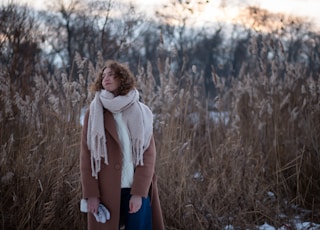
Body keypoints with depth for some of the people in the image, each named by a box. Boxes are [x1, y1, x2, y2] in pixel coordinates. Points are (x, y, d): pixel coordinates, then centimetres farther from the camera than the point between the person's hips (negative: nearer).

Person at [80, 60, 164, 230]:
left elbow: (149, 155, -2)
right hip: (106, 192, -1)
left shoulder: (141, 114, 3)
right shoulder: (94, 113, 2)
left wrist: (139, 192, -11)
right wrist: (91, 194, -9)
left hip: (138, 191, 1)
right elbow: (86, 155, -2)